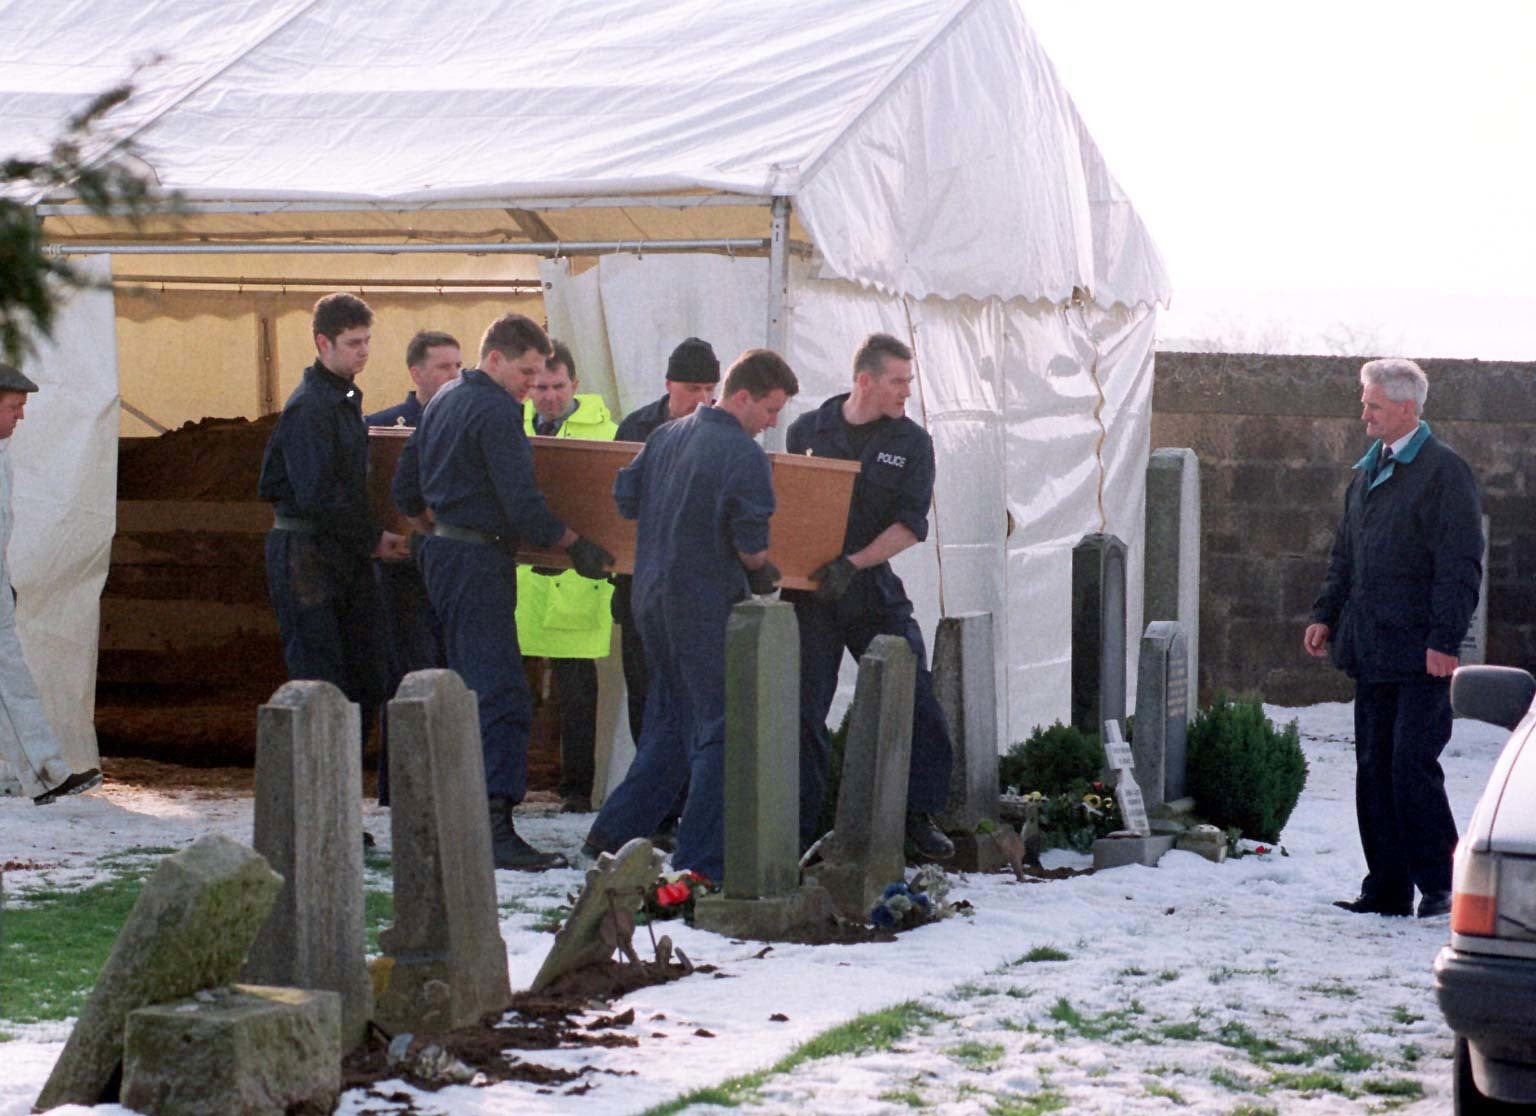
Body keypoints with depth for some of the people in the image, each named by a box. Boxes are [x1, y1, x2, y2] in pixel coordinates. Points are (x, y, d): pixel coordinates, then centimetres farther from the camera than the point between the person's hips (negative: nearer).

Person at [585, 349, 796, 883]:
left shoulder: (665, 437, 9)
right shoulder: (744, 456, -15)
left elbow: (625, 499, 15)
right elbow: (750, 544, -17)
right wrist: (762, 572, 3)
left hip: (653, 597, 8)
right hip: (709, 607, -8)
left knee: (670, 724, 20)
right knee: (721, 730, -1)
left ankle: (613, 831, 21)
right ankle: (701, 859, -2)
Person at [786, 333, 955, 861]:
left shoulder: (911, 442, 1)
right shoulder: (807, 431, 4)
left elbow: (911, 525, -8)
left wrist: (853, 563, -19)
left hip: (875, 593, 0)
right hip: (810, 592, 0)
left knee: (914, 699, -3)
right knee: (804, 712, -1)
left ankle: (919, 815, 10)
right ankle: (799, 827, 6)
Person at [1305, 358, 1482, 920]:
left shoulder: (1444, 472, -9)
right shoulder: (1369, 469, 16)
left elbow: (1461, 564, -13)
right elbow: (1346, 553, 24)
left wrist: (1445, 641, -18)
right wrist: (1326, 615, 15)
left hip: (1419, 654, -8)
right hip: (1371, 651, 8)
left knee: (1412, 765, -11)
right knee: (1374, 769, 8)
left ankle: (1440, 885, -1)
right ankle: (1387, 889, 14)